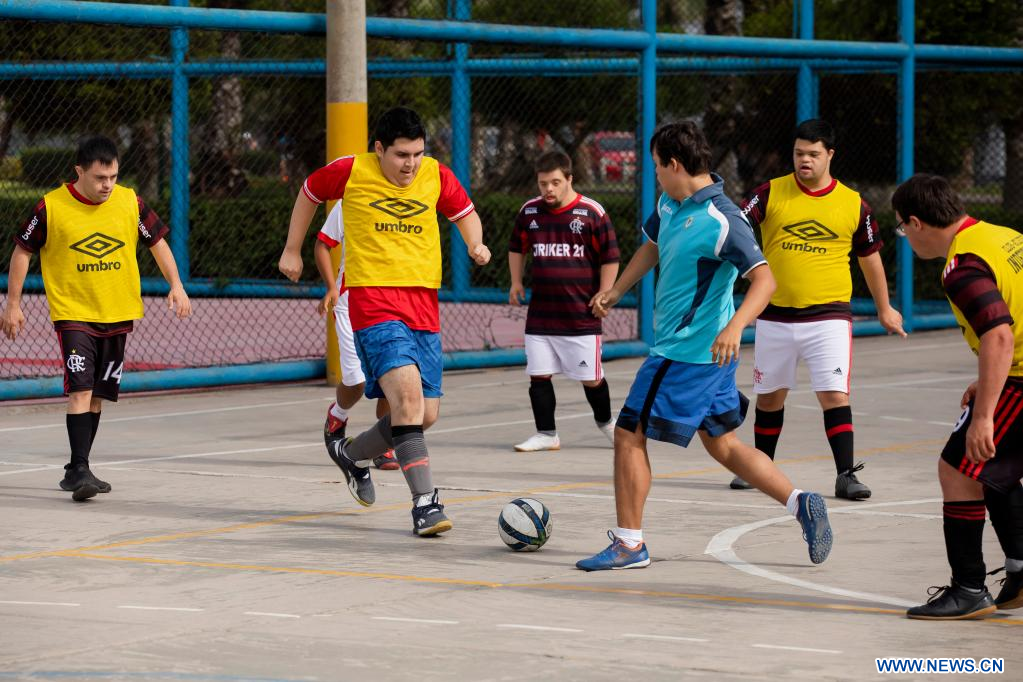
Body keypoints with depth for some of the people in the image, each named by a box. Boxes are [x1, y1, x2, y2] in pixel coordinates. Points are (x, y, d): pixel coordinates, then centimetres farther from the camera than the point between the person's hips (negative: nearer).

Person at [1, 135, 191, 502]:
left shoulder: (131, 203, -2)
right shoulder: (51, 207, -10)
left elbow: (157, 241, 10)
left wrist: (176, 286, 0)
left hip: (118, 316, 4)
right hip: (73, 313, -4)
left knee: (97, 395, 11)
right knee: (80, 389, -18)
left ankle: (76, 472, 22)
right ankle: (80, 470, -19)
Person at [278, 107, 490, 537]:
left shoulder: (436, 176, 4)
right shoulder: (350, 171, -4)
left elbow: (464, 213, 21)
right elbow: (309, 192, 15)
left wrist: (476, 244, 0)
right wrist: (292, 251, 20)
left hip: (423, 300, 5)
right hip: (371, 296, -5)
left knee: (426, 415, 6)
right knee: (407, 392, -25)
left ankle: (352, 454, 35)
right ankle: (425, 503, -26)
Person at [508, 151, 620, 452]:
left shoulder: (592, 212, -6)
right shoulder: (529, 211, 5)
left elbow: (610, 258, -1)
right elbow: (517, 248, 24)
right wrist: (516, 282, 14)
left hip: (582, 315, -4)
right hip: (540, 313, 4)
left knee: (591, 378, 2)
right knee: (538, 375, 0)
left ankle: (605, 422, 28)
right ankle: (546, 434, 11)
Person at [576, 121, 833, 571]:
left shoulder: (720, 220, -22)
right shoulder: (670, 205, 7)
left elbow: (764, 278, -27)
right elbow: (652, 246, 28)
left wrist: (734, 327, -41)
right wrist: (615, 292, 22)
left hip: (689, 352, -10)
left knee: (630, 434, -2)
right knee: (722, 443, 15)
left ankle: (629, 545, 5)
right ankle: (801, 504, 11)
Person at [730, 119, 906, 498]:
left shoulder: (853, 205, 1)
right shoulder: (770, 194, 0)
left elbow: (870, 257, 14)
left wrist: (884, 309, 22)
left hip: (828, 316, -1)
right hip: (775, 316, 1)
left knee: (835, 395, -13)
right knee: (769, 396, 13)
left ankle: (846, 475, -9)